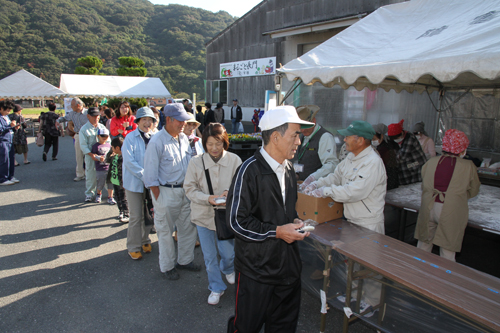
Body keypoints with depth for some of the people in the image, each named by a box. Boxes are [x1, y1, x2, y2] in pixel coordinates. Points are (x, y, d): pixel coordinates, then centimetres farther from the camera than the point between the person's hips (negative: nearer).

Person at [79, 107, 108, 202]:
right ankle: (89, 194, 18)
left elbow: (108, 140, 11)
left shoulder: (102, 127, 10)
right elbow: (83, 145, -6)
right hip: (91, 156, -3)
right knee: (90, 176, 3)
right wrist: (91, 154, -19)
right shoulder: (84, 129, -2)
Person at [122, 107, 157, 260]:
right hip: (135, 183, -4)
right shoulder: (131, 138, -9)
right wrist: (145, 176, -19)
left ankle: (145, 241, 35)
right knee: (136, 216, 1)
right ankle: (133, 247, 19)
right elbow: (129, 161, -16)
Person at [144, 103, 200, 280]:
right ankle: (168, 266, 30)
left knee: (188, 227, 16)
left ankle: (185, 260, 36)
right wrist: (158, 199, -13)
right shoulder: (157, 142, -16)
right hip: (166, 192, -6)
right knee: (165, 231, 10)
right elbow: (150, 175, -14)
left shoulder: (184, 138, 5)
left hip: (185, 190, 7)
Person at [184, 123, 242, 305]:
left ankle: (228, 269, 51)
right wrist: (209, 198, -23)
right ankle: (216, 287, 37)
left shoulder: (234, 160, -13)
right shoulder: (196, 162, -12)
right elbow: (190, 189, -8)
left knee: (228, 253, 13)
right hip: (204, 215, 1)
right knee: (209, 257, 12)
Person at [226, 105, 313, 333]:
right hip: (255, 268, -7)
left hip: (287, 264, 7)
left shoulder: (288, 168, 7)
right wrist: (277, 232, -19)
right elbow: (236, 221, -19)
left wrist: (294, 223, 1)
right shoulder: (249, 171, -19)